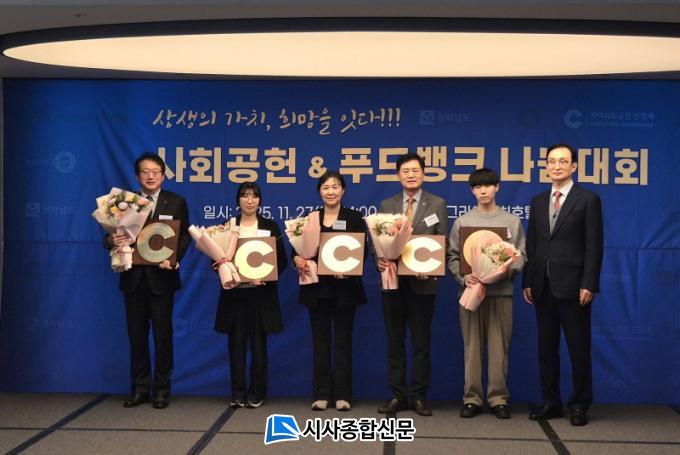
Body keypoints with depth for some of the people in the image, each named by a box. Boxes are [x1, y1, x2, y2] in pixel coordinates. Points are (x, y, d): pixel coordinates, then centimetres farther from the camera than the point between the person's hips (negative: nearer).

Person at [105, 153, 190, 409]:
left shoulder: (176, 202, 2)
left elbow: (184, 236, -1)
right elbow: (113, 235, 4)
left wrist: (173, 258, -18)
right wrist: (111, 241, -20)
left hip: (161, 277, -2)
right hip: (133, 277, 2)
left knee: (162, 335, 4)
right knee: (136, 335, 8)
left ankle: (161, 390, 14)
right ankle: (139, 388, 19)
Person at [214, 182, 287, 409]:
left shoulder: (271, 227, 5)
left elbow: (282, 260, 2)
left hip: (261, 294, -1)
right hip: (234, 293, 1)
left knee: (258, 344, 3)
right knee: (236, 344, 3)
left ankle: (257, 393, 12)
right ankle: (238, 393, 11)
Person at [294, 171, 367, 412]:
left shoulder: (354, 218, 1)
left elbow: (362, 252, -5)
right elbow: (297, 249, 6)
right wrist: (298, 260, -17)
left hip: (345, 287, -2)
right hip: (317, 288, 2)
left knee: (343, 341, 4)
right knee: (320, 341, 6)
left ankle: (342, 394, 11)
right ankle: (322, 394, 12)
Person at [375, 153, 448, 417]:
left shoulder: (437, 204, 3)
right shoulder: (387, 205, 10)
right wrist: (379, 260, -13)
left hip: (421, 283, -2)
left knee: (421, 342, 5)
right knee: (394, 341, 7)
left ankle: (418, 396, 14)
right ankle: (398, 395, 15)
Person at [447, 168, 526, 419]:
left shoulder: (512, 221, 8)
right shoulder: (462, 222, 8)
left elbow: (521, 256, 6)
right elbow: (453, 257, 4)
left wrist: (508, 269, -14)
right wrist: (463, 276, -13)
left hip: (501, 291, 0)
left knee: (499, 347, 1)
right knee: (472, 347, 2)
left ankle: (498, 398, 9)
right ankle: (472, 398, 8)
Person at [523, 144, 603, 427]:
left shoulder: (588, 200, -2)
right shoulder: (538, 202, 13)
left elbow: (594, 246, -7)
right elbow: (531, 245, 12)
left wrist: (588, 284, -14)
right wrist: (528, 281, 5)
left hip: (573, 286, -5)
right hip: (543, 286, 5)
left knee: (578, 348, 2)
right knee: (546, 347, 10)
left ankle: (580, 405, 13)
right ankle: (550, 403, 19)